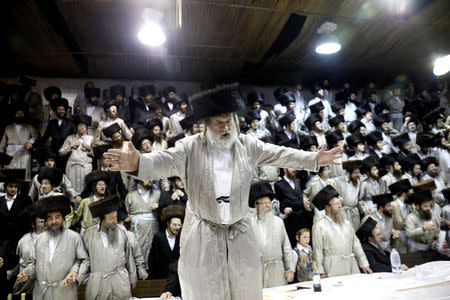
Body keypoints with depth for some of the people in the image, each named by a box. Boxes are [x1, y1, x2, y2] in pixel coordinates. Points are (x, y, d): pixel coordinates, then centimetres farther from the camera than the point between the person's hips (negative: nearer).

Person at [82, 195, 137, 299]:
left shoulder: (122, 230, -2)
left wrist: (133, 278, 9)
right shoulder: (88, 234, -4)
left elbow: (129, 255, 5)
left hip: (121, 281, 1)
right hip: (97, 283, 0)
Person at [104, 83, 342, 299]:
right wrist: (139, 163, -39)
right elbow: (167, 161, -20)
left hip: (239, 234, 3)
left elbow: (280, 155, 1)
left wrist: (313, 159, -6)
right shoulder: (192, 147, -8)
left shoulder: (247, 145, 2)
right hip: (202, 235, -2)